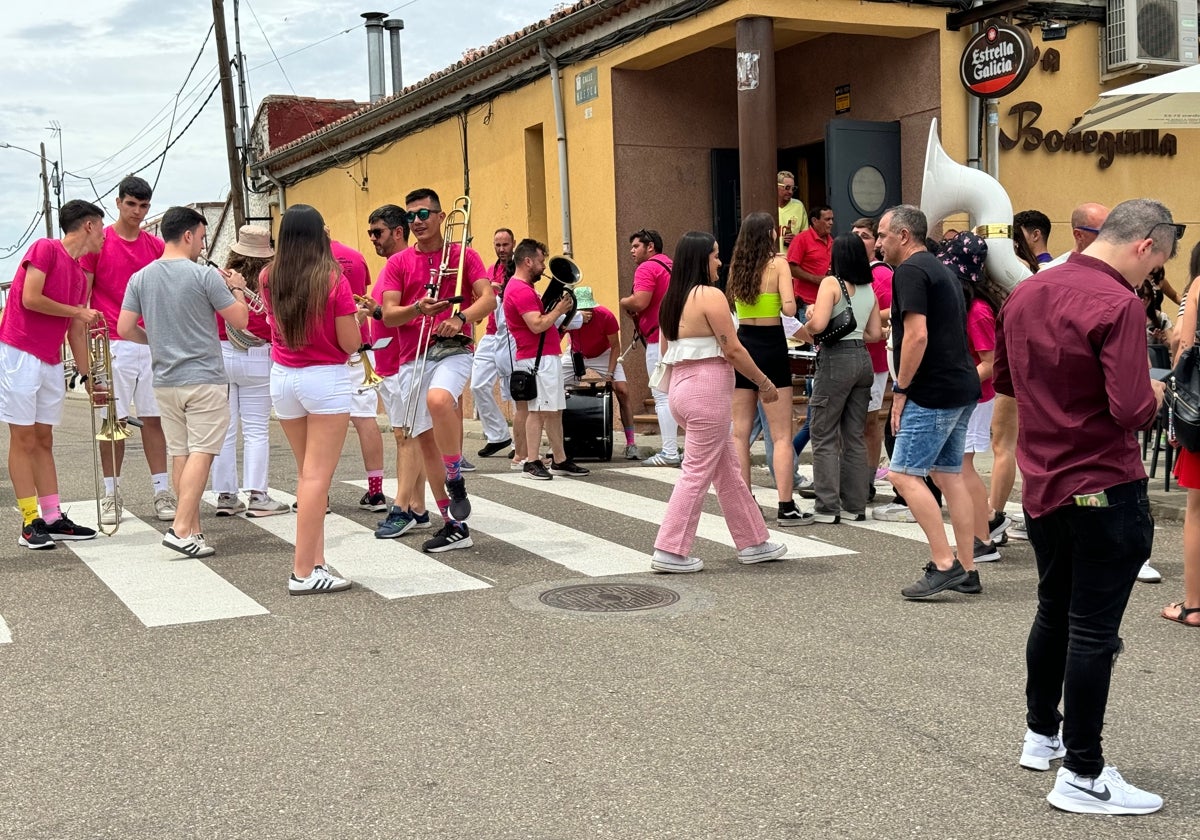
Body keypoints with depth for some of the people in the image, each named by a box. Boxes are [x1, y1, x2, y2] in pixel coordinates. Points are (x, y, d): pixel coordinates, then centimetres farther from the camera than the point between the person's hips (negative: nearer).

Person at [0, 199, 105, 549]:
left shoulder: (79, 275, 15)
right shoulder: (45, 249, -7)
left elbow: (76, 333, 17)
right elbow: (30, 299, -17)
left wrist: (89, 377, 16)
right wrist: (78, 311, -7)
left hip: (51, 362, 8)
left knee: (44, 440, 10)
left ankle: (53, 519, 13)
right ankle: (30, 523, 0)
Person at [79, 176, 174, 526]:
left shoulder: (156, 246, 11)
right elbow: (81, 296, 1)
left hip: (152, 344, 3)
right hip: (113, 345, -3)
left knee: (154, 418, 4)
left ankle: (162, 492, 8)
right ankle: (111, 495, 9)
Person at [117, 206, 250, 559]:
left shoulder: (140, 278, 5)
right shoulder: (205, 275, -10)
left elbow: (124, 329, 4)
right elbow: (240, 320, -6)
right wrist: (237, 288, 11)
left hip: (165, 381, 6)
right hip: (205, 379, -5)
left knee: (179, 454, 10)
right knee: (201, 453, -5)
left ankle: (194, 530, 13)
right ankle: (181, 529, -13)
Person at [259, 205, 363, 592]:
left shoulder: (270, 280, 0)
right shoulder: (334, 281, -12)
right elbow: (350, 345, -9)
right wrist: (357, 316, 9)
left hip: (283, 378, 5)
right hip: (326, 380, -5)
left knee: (306, 472, 15)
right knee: (317, 476, -4)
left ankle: (315, 559, 14)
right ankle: (304, 571, -4)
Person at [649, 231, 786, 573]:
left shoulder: (672, 299, 12)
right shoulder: (710, 295, -13)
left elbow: (665, 352, 16)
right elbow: (733, 350, -14)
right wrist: (765, 383, -4)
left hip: (682, 386, 9)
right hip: (708, 390, -9)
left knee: (728, 469, 16)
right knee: (698, 472, -2)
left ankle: (752, 543, 24)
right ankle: (670, 551, 1)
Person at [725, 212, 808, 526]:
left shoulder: (736, 267, 6)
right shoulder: (778, 263, -8)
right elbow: (789, 308, -18)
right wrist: (787, 303, 3)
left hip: (742, 344, 5)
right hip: (771, 347, -5)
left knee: (740, 432, 10)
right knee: (781, 435, -1)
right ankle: (786, 508, -4)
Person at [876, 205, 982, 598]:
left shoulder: (910, 272, -12)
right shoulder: (941, 270, 19)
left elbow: (917, 335, -21)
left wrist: (901, 389, -14)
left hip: (933, 393, -10)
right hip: (961, 388, 10)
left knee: (904, 474, -8)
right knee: (949, 475, 12)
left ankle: (944, 565, -9)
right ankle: (967, 571, 15)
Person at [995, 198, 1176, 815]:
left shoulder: (1026, 292, 6)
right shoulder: (1118, 305, -19)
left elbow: (1004, 379, 17)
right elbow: (1131, 410, -24)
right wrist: (1153, 394, -4)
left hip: (1042, 486, 8)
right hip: (1104, 491, -8)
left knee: (1054, 611, 22)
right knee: (1093, 630, 0)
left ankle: (1041, 734, 36)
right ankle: (1081, 775, 7)